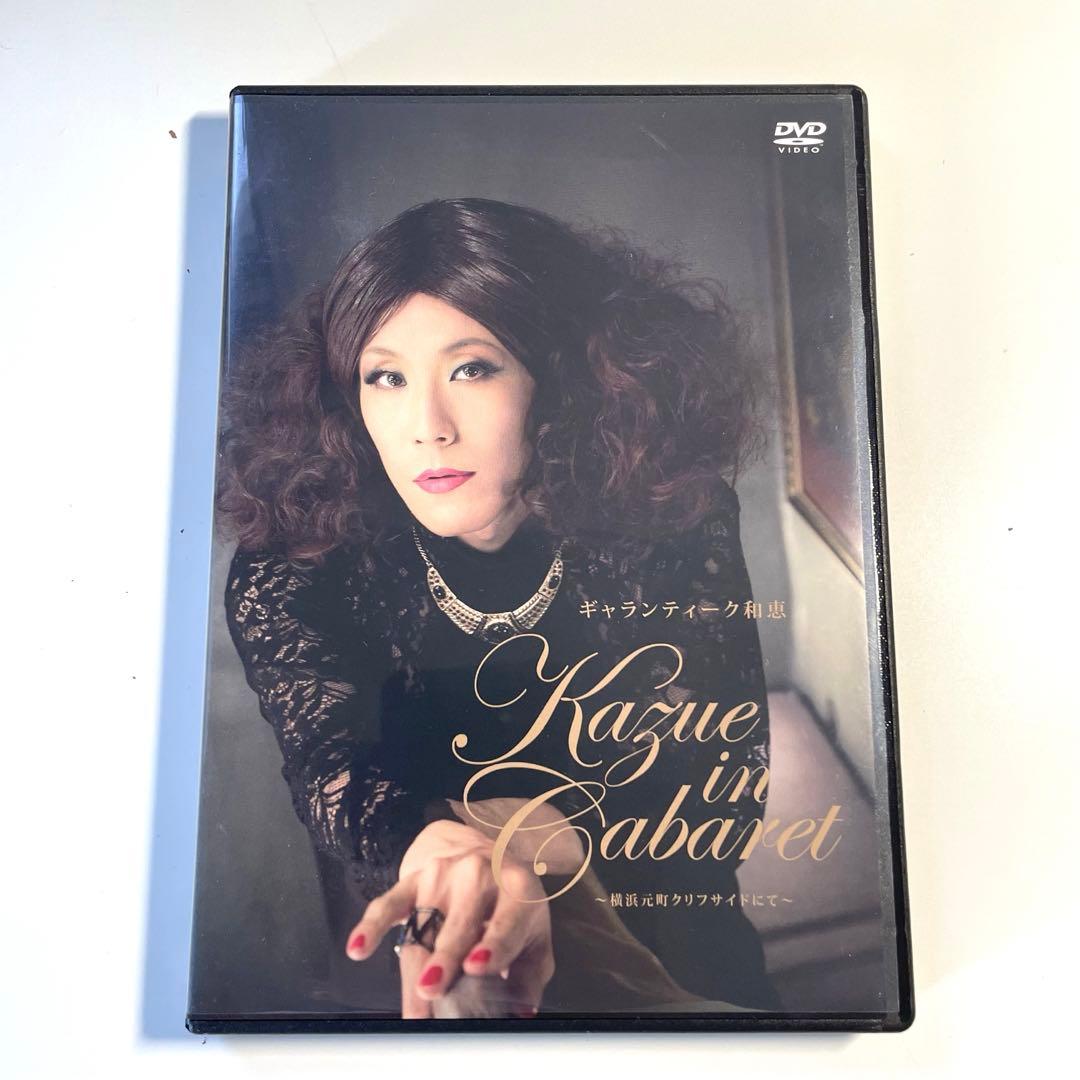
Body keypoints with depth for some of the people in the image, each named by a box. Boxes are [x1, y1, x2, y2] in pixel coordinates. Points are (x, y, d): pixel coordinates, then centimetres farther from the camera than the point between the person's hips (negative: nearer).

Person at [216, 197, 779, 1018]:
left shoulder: (669, 522, -14)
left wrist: (529, 831, -31)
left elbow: (719, 783, -15)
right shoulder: (291, 566, -12)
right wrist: (444, 849, -45)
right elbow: (332, 769, -24)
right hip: (415, 945, -1)